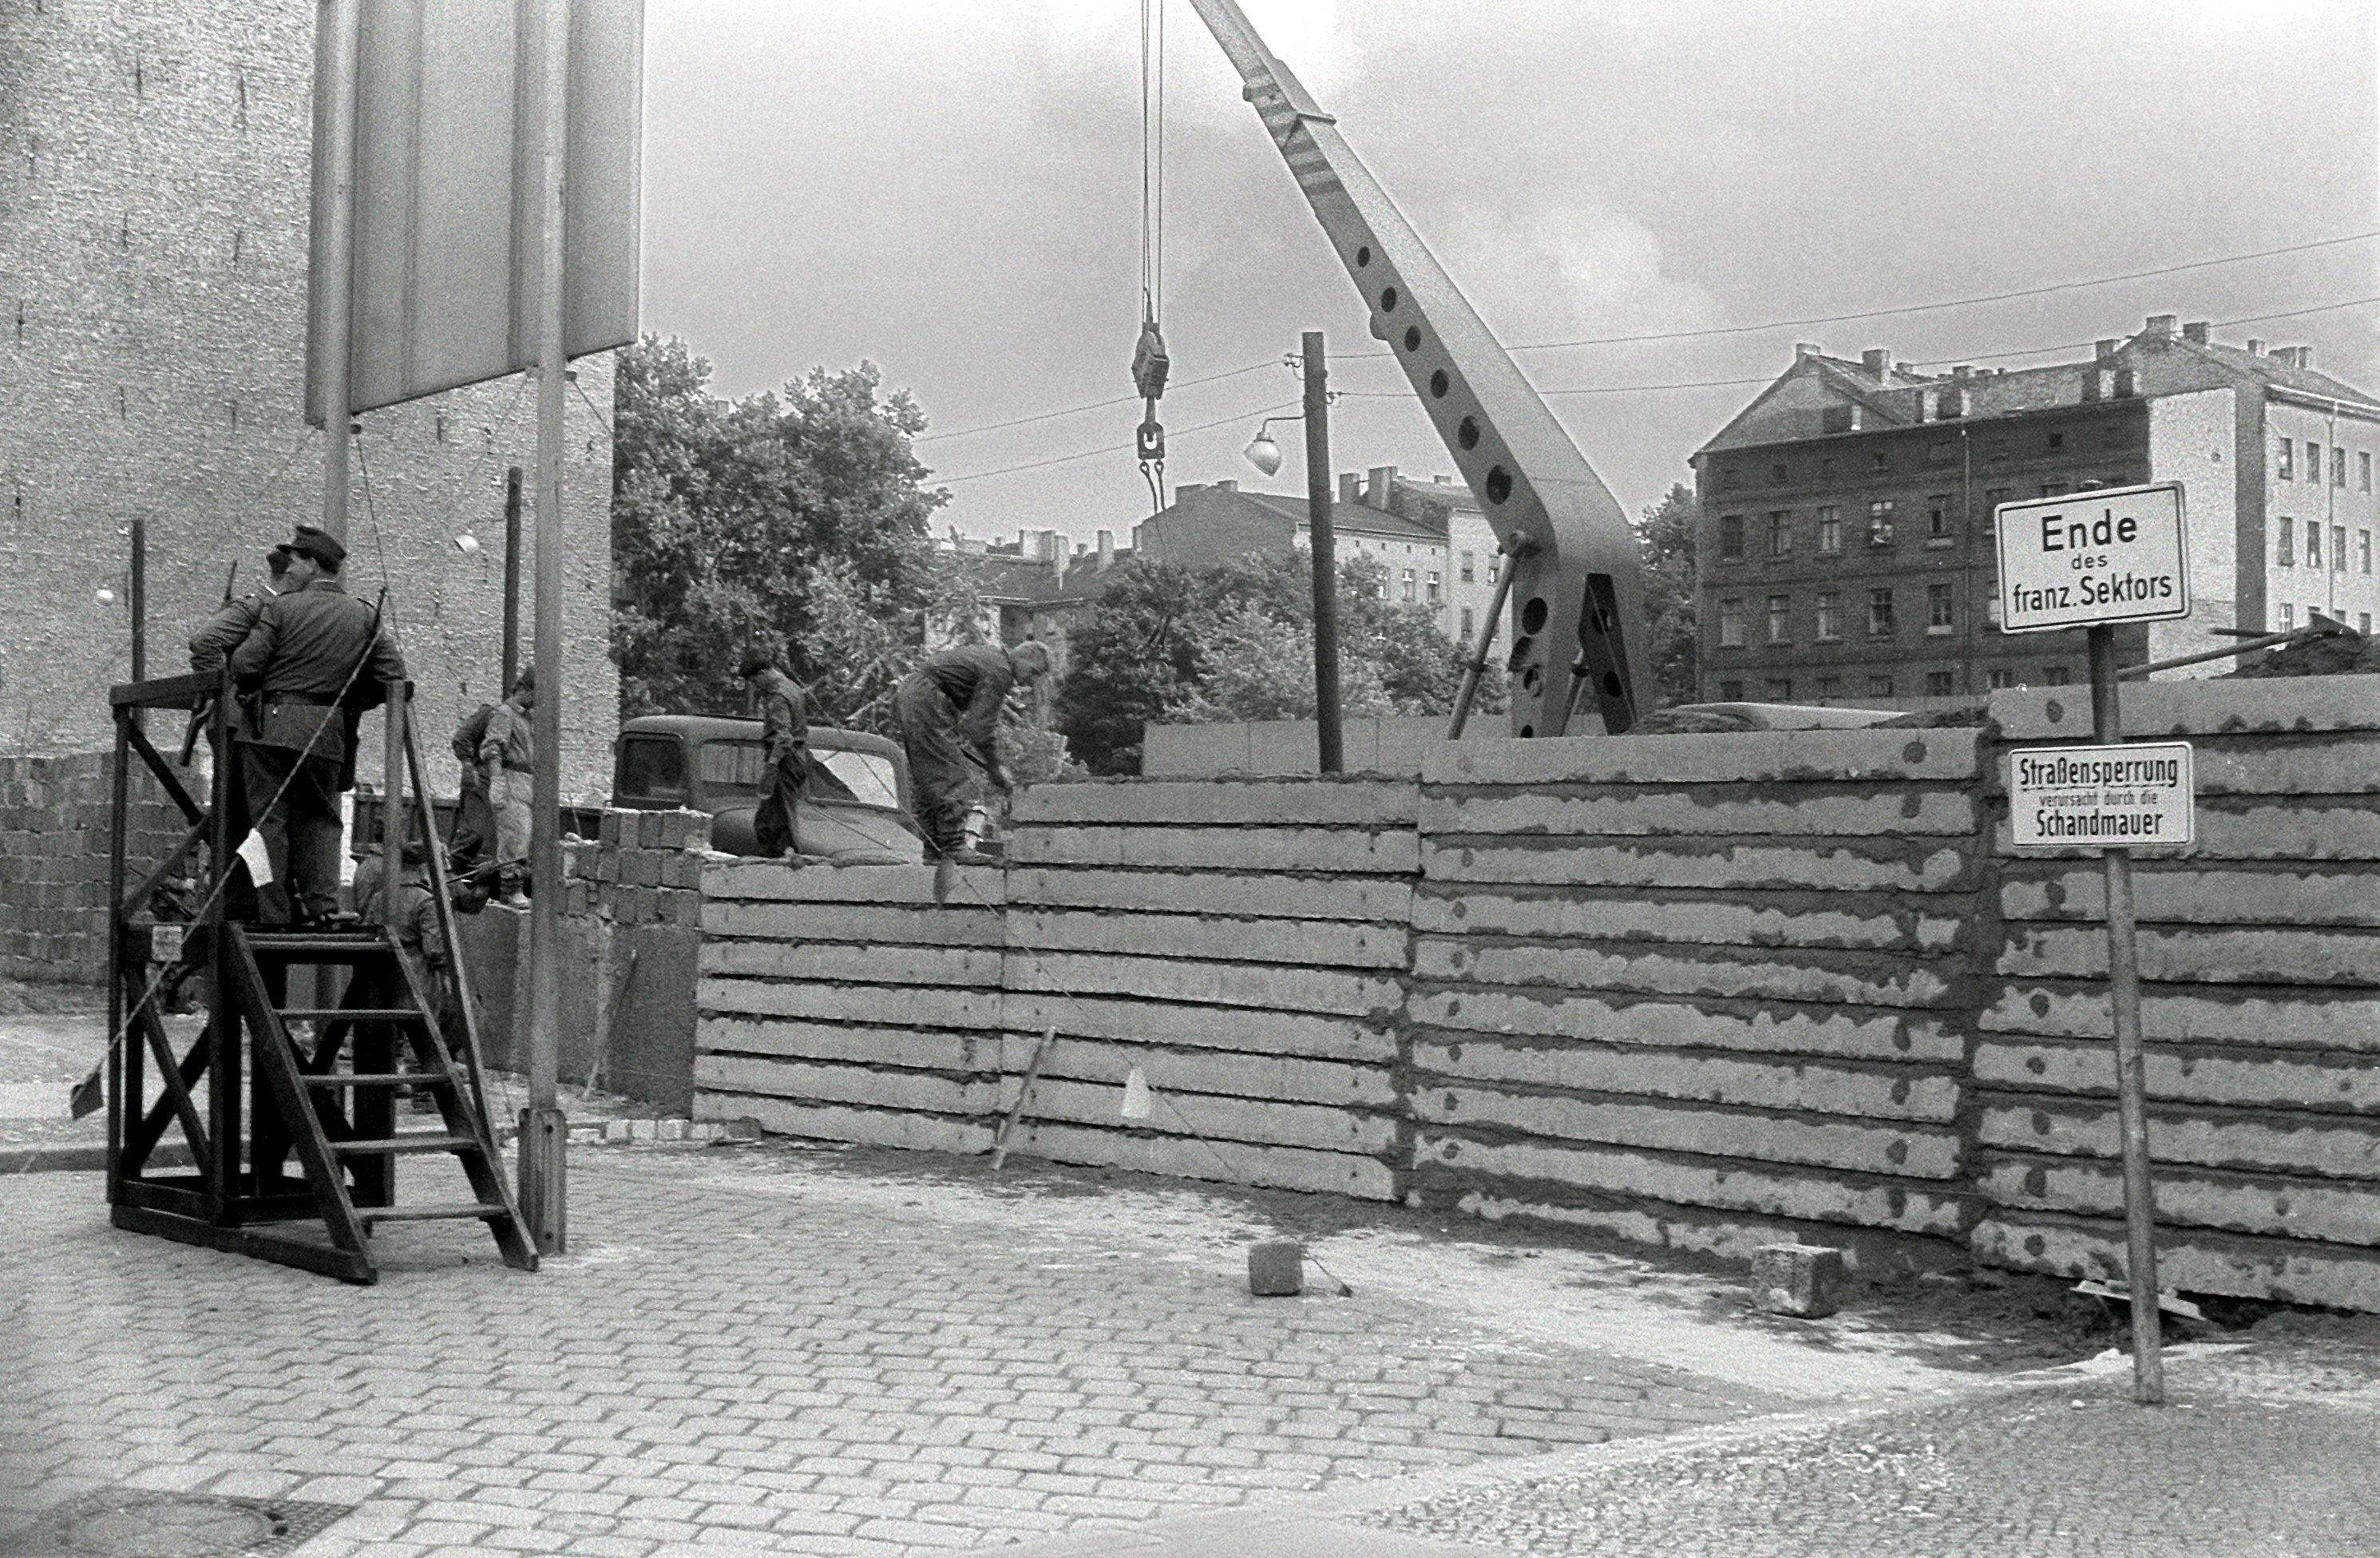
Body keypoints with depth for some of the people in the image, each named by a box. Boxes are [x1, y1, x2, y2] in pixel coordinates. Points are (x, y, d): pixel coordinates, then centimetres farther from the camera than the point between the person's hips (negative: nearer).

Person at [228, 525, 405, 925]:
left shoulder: (281, 607, -2)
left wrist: (247, 691, 14)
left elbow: (245, 663, -8)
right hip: (328, 732, 3)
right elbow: (393, 675, 3)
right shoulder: (366, 617, 8)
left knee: (268, 816, 3)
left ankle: (273, 913, 2)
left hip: (272, 724, -3)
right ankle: (322, 904, 4)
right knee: (319, 816, 15)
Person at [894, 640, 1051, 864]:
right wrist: (995, 771, -6)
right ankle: (953, 845, -9)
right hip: (925, 699, -11)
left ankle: (932, 845, 16)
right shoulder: (999, 672, -13)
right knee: (952, 773, -9)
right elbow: (980, 726, -16)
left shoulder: (990, 655, 18)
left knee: (929, 776, 13)